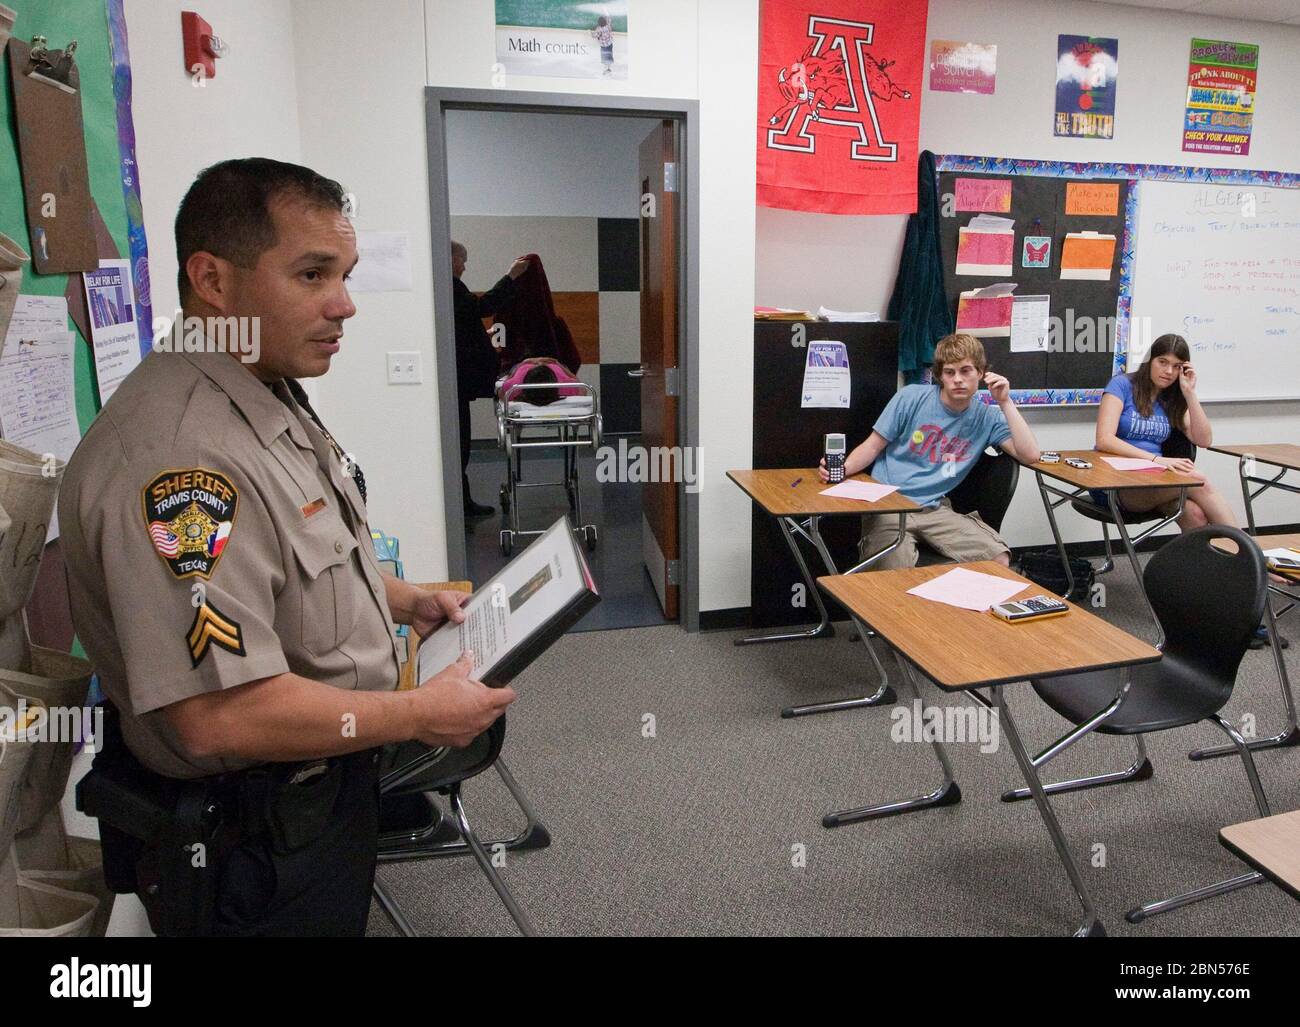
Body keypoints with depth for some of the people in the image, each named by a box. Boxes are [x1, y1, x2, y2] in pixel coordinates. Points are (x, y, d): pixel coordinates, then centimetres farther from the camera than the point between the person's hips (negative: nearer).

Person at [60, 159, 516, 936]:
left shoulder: (274, 398, 4)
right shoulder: (178, 459, -31)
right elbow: (223, 714, -33)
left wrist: (406, 601, 3)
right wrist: (420, 714, -22)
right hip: (255, 845, -9)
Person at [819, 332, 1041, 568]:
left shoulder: (986, 418, 7)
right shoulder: (911, 397, 0)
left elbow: (1029, 455, -3)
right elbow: (872, 447, 3)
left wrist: (1005, 403, -6)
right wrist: (842, 469, -16)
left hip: (935, 510, 3)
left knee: (1000, 560, -16)